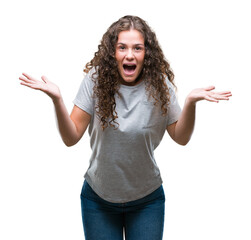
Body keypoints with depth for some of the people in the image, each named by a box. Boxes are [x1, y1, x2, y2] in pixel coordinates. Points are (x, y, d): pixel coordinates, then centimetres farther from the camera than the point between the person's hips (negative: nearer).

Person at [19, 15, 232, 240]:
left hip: (148, 198, 0)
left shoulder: (159, 84, -11)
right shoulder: (96, 79, -12)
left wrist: (191, 102, -20)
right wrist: (57, 99, -27)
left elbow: (181, 137, -4)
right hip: (98, 196, 0)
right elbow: (71, 137, -12)